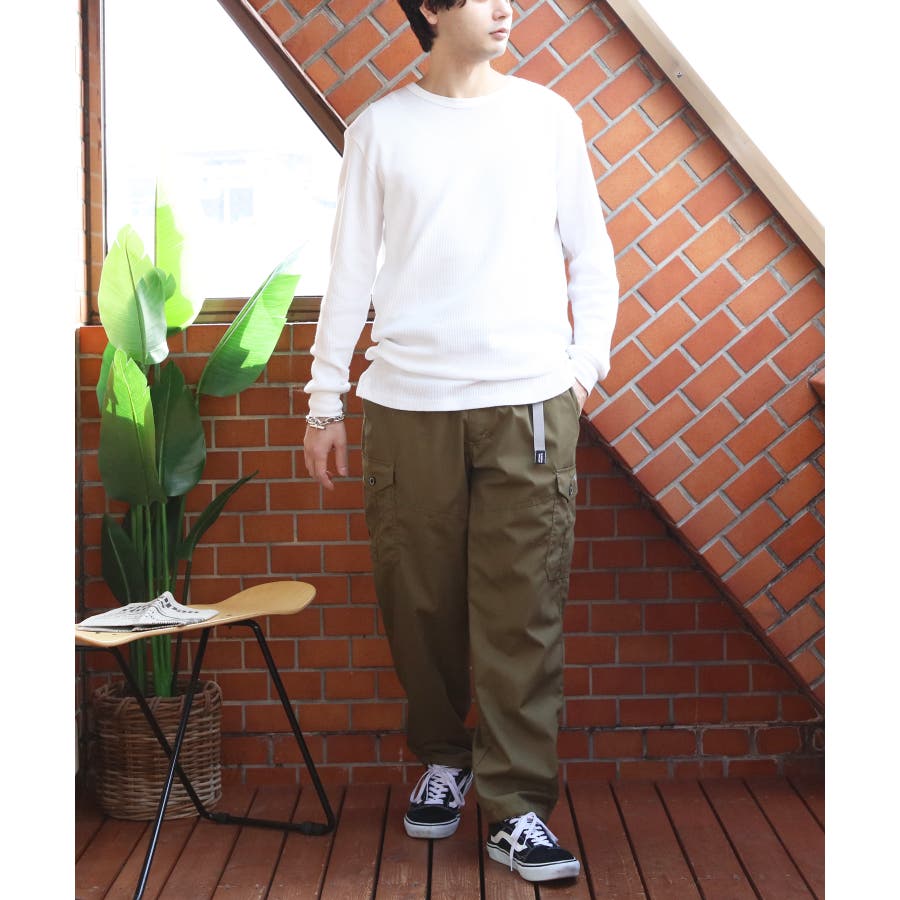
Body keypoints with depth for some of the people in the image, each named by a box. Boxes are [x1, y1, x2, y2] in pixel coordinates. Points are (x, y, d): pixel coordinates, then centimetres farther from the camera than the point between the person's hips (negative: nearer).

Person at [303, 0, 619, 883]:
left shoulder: (546, 115, 8)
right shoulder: (381, 126, 6)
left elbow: (590, 250, 13)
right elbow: (350, 268, 7)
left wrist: (586, 361, 4)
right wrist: (325, 399, 6)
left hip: (530, 400, 0)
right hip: (406, 402, 0)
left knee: (523, 611, -3)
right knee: (418, 601, 6)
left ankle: (518, 806, 4)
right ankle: (443, 758, 28)